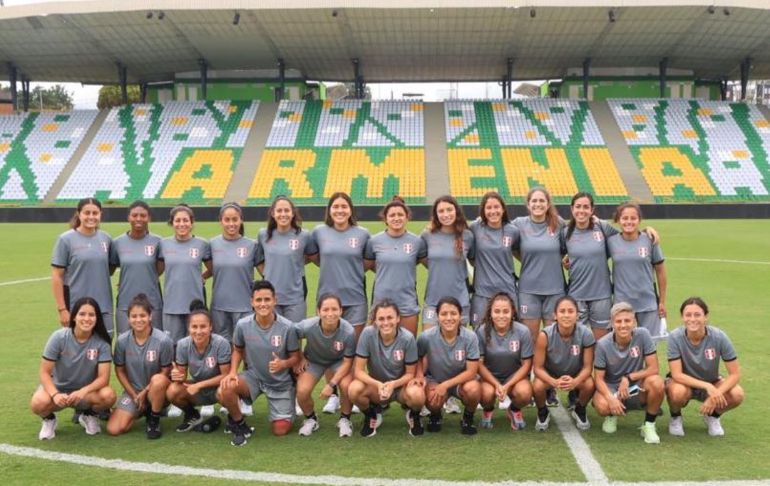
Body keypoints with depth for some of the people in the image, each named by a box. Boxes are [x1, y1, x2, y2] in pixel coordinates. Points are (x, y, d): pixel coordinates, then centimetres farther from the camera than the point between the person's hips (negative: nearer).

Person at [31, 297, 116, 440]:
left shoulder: (102, 342, -16)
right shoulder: (59, 337, -17)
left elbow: (103, 377, -18)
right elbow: (44, 372, -14)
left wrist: (83, 392, -37)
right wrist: (55, 394, -33)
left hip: (87, 391, 1)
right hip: (57, 388, -1)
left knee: (108, 396, -31)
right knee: (38, 403, -34)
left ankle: (88, 415, 5)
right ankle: (49, 419, 5)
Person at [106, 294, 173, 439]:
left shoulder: (163, 340, -20)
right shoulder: (122, 340, -10)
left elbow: (166, 372, -12)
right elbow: (120, 371, 1)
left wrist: (144, 393, -13)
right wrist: (134, 396, -5)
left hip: (156, 391, -3)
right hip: (132, 391, 3)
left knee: (158, 380, -39)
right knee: (113, 429, -15)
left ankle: (154, 420, -11)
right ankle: (142, 411, 17)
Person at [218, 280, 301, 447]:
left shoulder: (287, 327, -19)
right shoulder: (242, 325, -13)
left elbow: (295, 357, -8)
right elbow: (238, 350, 5)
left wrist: (283, 364, -30)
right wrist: (233, 372, -12)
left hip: (280, 382, -1)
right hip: (253, 376, 1)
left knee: (280, 430, -5)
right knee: (224, 390, -29)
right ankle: (239, 424, 1)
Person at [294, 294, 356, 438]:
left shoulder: (348, 331, -32)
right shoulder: (308, 326, -32)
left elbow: (347, 361, -20)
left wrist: (331, 384, -24)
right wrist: (300, 359, -6)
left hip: (338, 362, -1)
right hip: (313, 361, 1)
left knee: (347, 386, -28)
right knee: (302, 391, -22)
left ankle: (344, 420, 4)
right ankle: (310, 419, 13)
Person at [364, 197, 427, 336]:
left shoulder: (417, 241, -2)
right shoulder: (374, 241, -1)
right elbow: (366, 265, 10)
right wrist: (385, 271, 3)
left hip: (408, 304, 0)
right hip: (381, 303, 0)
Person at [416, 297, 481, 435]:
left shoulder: (470, 337, -23)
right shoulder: (427, 337, -22)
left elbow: (471, 371, -19)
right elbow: (418, 358, 0)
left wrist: (446, 385, -25)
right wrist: (419, 375, -21)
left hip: (461, 380, 0)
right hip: (435, 380, 0)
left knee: (473, 389, -34)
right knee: (433, 399, -33)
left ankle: (468, 418, 1)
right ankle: (435, 416, 7)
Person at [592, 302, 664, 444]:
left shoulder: (642, 335, -15)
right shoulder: (603, 344, -15)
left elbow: (653, 368, -14)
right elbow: (599, 378, -11)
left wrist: (628, 378, -20)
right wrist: (611, 398, -28)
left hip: (637, 389, 1)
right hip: (611, 388, 0)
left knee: (657, 383, -31)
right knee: (602, 406, -34)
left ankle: (649, 425, -6)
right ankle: (612, 415, 9)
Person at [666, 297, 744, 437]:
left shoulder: (719, 337, -21)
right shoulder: (675, 337, -25)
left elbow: (735, 374, -17)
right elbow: (676, 374, -25)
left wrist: (715, 395, -31)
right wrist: (707, 386, -36)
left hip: (711, 382, 2)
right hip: (684, 382, -2)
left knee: (737, 395, -27)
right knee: (678, 392, -37)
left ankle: (713, 416, 7)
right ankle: (675, 418, 1)